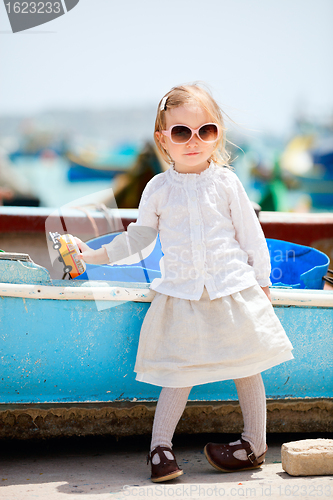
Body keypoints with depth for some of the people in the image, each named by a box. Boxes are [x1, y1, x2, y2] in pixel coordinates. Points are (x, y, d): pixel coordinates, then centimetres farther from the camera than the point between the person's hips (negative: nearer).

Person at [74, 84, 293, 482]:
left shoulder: (225, 182, 1)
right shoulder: (158, 188, 4)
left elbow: (250, 233, 8)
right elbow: (140, 235, 16)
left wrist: (261, 280, 9)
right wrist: (99, 255, 11)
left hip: (233, 291, 0)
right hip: (181, 295, 0)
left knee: (246, 368, 6)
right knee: (179, 373, -4)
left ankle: (255, 444, 19)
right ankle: (159, 446, 3)